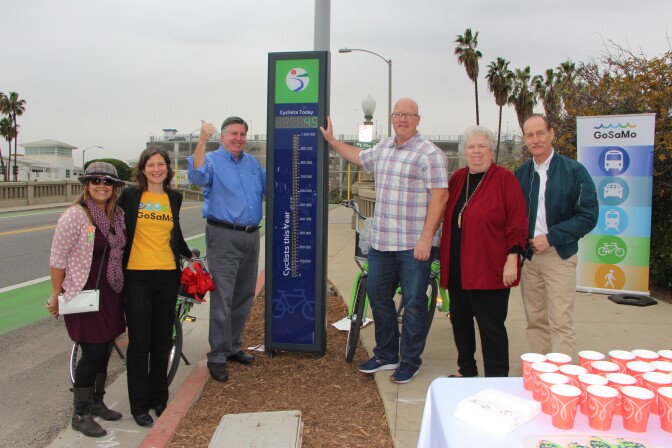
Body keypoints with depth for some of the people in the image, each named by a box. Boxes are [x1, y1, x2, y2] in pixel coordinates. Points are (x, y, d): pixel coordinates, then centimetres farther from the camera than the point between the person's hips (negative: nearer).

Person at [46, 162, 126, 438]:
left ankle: (96, 403, 32)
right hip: (84, 294, -6)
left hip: (111, 293, 6)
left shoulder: (117, 215, 4)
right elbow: (58, 258, -12)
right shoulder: (75, 216, -15)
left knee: (105, 349, 14)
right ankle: (80, 414, 14)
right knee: (92, 352, -2)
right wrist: (56, 295, -8)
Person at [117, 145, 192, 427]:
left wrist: (188, 254, 28)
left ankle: (159, 398, 26)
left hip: (167, 277, 3)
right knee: (139, 342, 2)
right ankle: (139, 405, 15)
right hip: (136, 276, -3)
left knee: (162, 341, 11)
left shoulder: (174, 198, 9)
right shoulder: (130, 196, -1)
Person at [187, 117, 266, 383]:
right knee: (222, 298, -7)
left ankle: (233, 347, 27)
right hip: (223, 237, -6)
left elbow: (270, 188, 26)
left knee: (244, 297, 13)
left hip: (251, 237, 7)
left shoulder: (252, 163, 17)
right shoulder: (212, 160, -2)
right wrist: (202, 141, -31)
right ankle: (217, 356, 3)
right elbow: (197, 176, -24)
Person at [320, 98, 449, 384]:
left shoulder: (429, 154, -10)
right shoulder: (383, 147, 14)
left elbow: (440, 196, -16)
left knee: (413, 303, 3)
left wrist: (426, 237, -21)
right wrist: (332, 140, 37)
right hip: (381, 242, 8)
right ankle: (385, 355, 32)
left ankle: (410, 362, 19)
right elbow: (359, 157, 35)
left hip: (414, 245, -7)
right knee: (378, 296, 16)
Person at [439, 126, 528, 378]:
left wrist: (512, 258, -15)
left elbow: (517, 222, -11)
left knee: (491, 326, 1)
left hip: (489, 269, -6)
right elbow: (447, 217, 21)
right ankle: (466, 370, 32)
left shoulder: (504, 178, -6)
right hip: (457, 268, 7)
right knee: (460, 320, 15)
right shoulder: (458, 178, 12)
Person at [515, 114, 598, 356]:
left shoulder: (574, 171, -4)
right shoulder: (520, 174, 9)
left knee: (561, 325, -5)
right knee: (535, 322, 10)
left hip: (559, 256, -4)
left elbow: (588, 216, -8)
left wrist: (550, 238, -14)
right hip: (528, 256, 4)